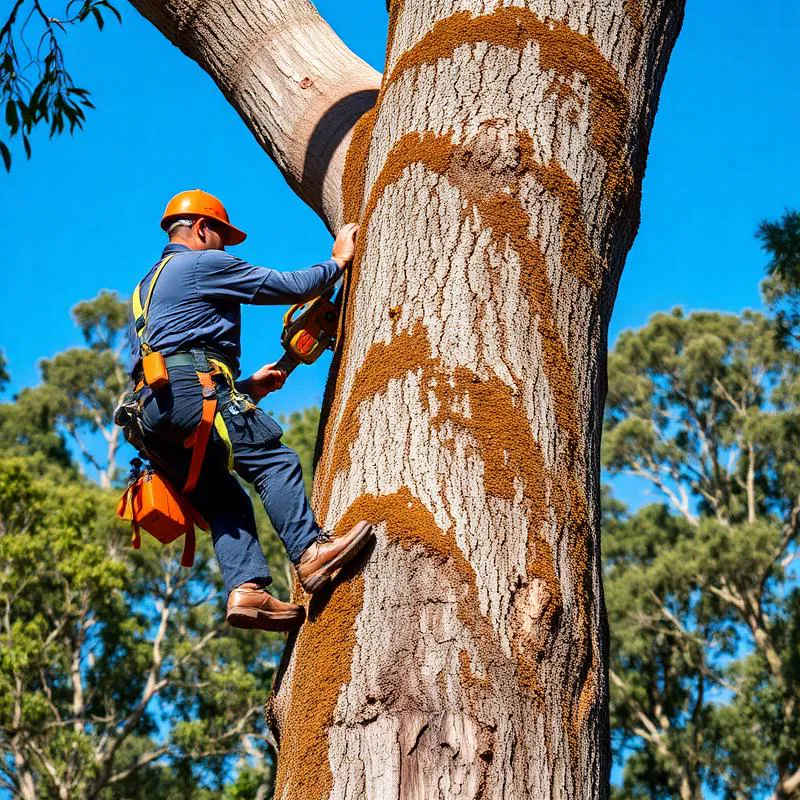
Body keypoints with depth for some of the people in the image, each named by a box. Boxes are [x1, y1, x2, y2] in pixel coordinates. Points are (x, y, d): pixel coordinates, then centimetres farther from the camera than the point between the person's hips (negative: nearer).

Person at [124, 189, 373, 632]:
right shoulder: (203, 263, 9)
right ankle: (310, 551, -29)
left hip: (150, 412, 9)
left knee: (226, 501, 3)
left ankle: (246, 588, -15)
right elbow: (289, 287, 7)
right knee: (274, 460, -15)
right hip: (187, 389, -9)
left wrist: (246, 387, 34)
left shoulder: (148, 286, 36)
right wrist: (338, 261, 23)